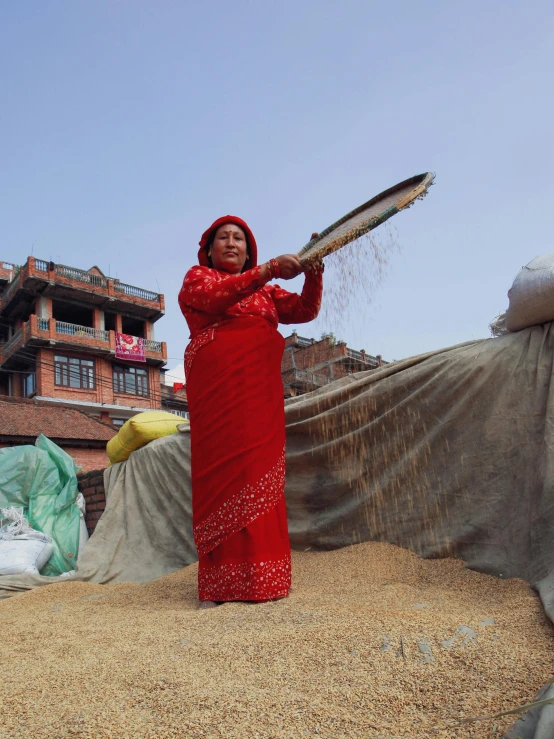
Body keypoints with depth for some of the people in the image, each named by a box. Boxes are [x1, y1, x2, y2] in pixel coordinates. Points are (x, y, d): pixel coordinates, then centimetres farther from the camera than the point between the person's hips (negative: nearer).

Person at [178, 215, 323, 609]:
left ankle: (258, 577, 1)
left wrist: (313, 272, -5)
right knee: (224, 470, -10)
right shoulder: (197, 277, 14)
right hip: (218, 388, -4)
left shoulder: (266, 291, 26)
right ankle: (219, 584, -8)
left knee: (260, 474, -2)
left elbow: (305, 310, 13)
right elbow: (214, 298, -10)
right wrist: (268, 270, -19)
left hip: (260, 391, 4)